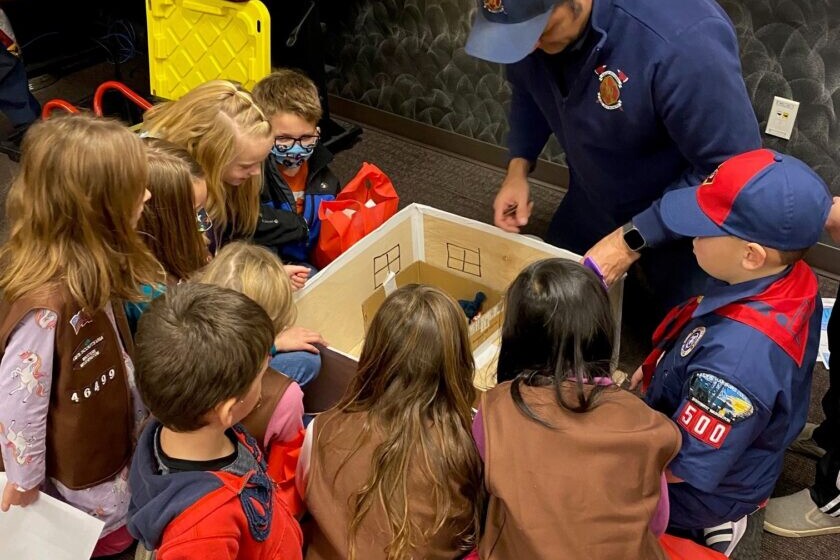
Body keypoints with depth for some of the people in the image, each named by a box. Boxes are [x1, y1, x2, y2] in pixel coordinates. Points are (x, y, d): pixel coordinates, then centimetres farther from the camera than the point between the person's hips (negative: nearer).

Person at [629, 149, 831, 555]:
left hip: (705, 489, -7)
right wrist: (661, 371, 3)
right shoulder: (791, 279, -18)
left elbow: (683, 467, -33)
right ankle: (722, 511, 24)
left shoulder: (736, 355, -43)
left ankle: (705, 525, 11)